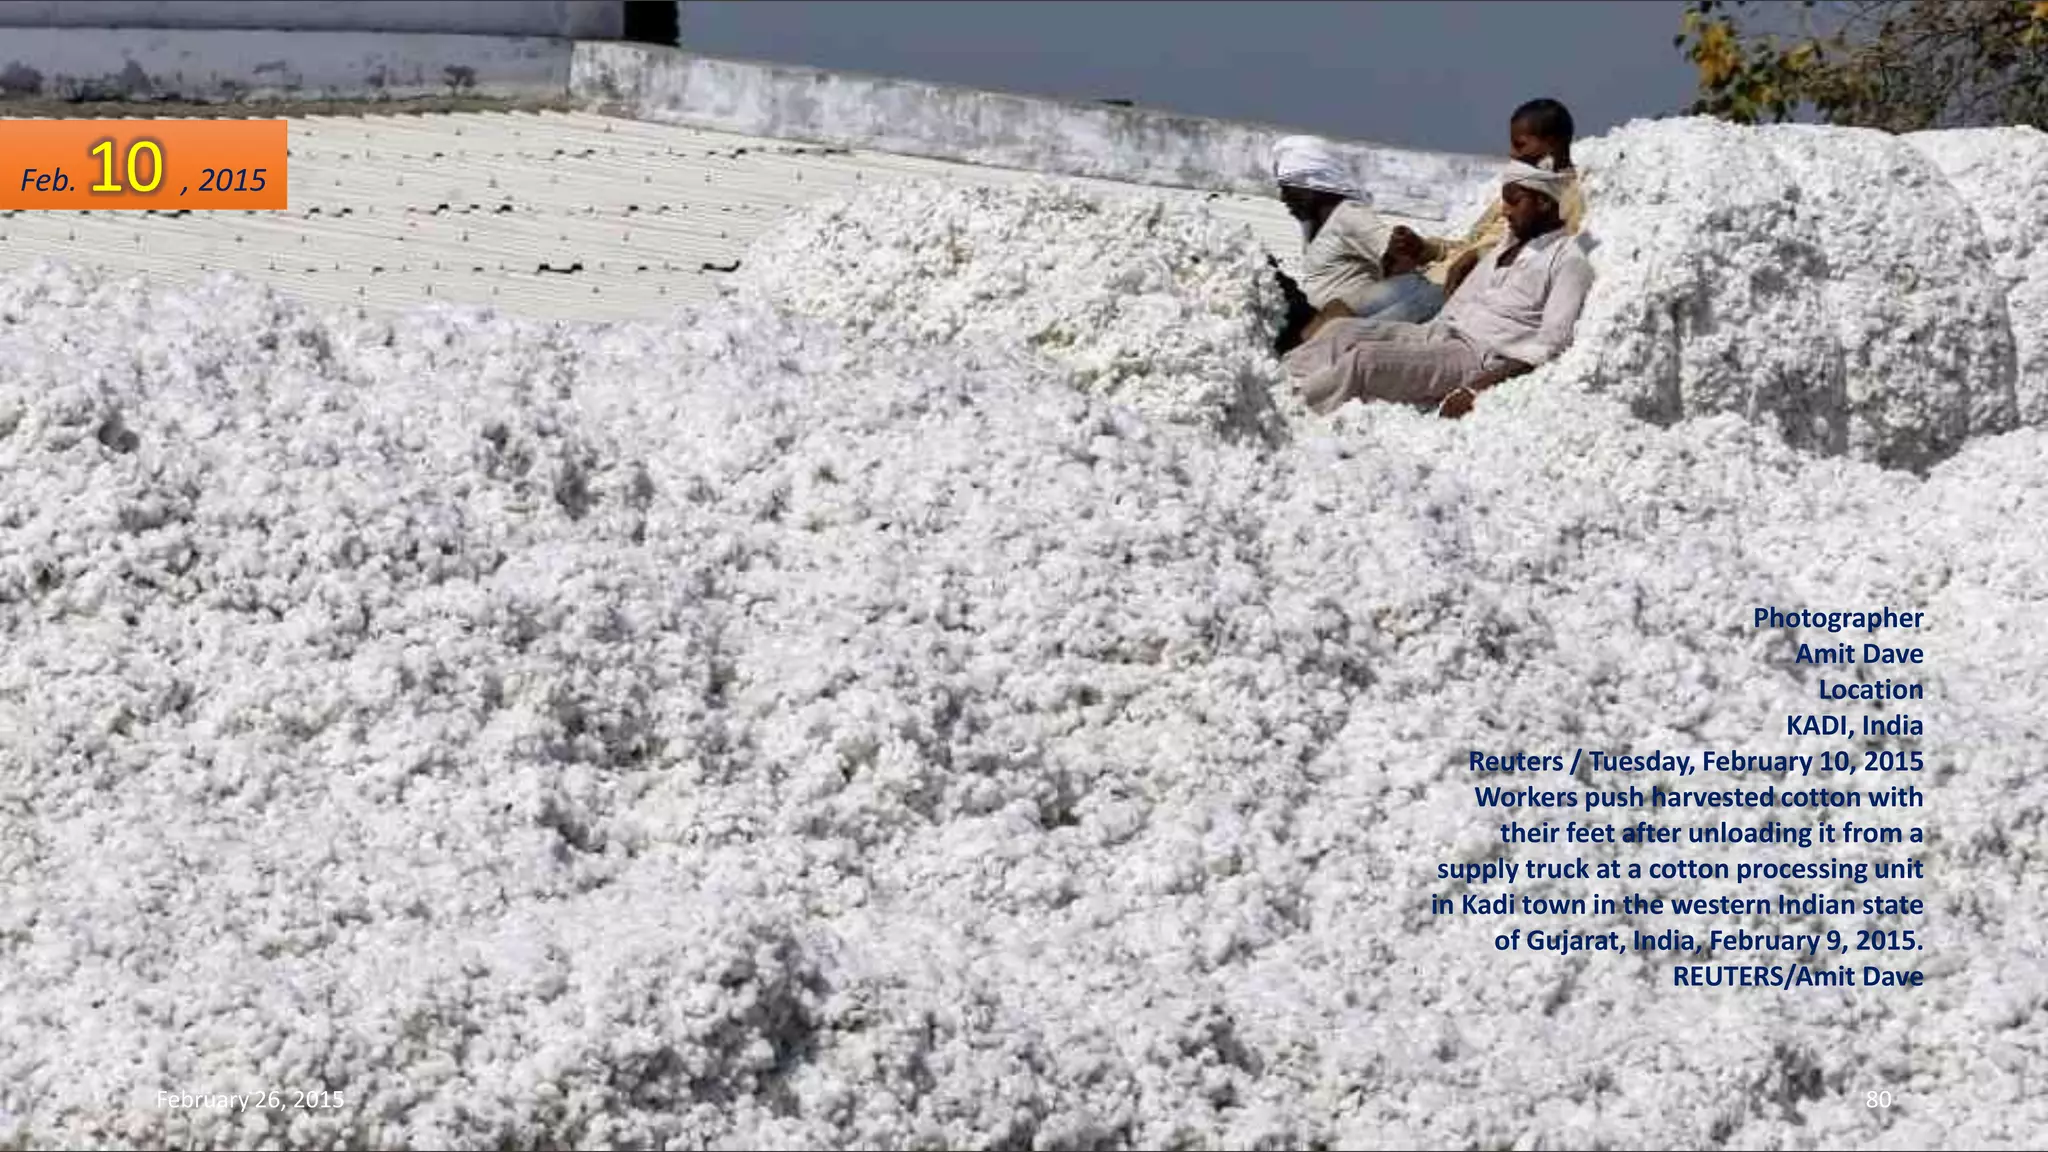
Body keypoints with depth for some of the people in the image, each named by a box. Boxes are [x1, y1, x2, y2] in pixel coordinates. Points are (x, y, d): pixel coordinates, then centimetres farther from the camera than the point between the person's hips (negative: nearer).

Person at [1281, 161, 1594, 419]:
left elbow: (1548, 346, -16)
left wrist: (1479, 389, -25)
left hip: (1482, 356, -9)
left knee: (1364, 359, -26)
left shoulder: (1568, 261, -5)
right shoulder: (1505, 249, 23)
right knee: (1342, 331, -8)